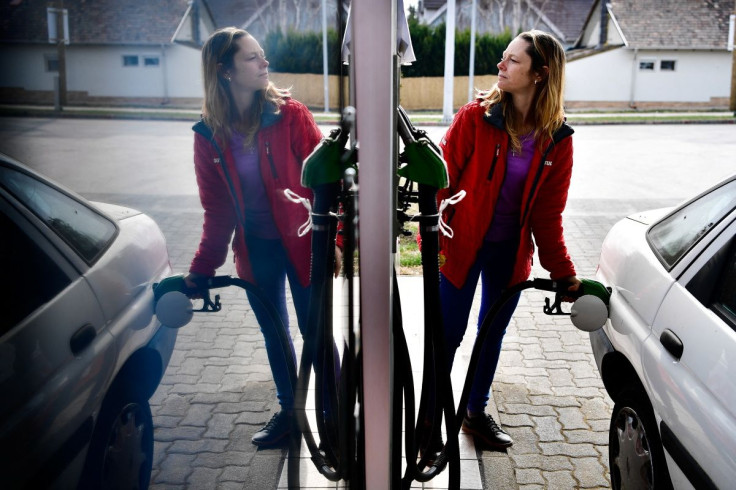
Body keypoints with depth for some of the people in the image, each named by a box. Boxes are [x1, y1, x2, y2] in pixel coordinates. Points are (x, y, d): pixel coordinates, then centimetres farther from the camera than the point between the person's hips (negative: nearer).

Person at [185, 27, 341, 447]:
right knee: (274, 334, 17)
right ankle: (288, 410, 37)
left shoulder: (290, 114, -10)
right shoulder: (209, 134, -3)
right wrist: (202, 269, 1)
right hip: (256, 251, 3)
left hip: (301, 243, -3)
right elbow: (217, 210, 3)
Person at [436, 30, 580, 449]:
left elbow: (548, 215, 0)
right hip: (463, 245, -3)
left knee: (494, 332, 17)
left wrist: (564, 272, -2)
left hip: (510, 253, 3)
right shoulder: (475, 118, -13)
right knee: (449, 333, 4)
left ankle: (477, 412, 37)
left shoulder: (557, 140, -5)